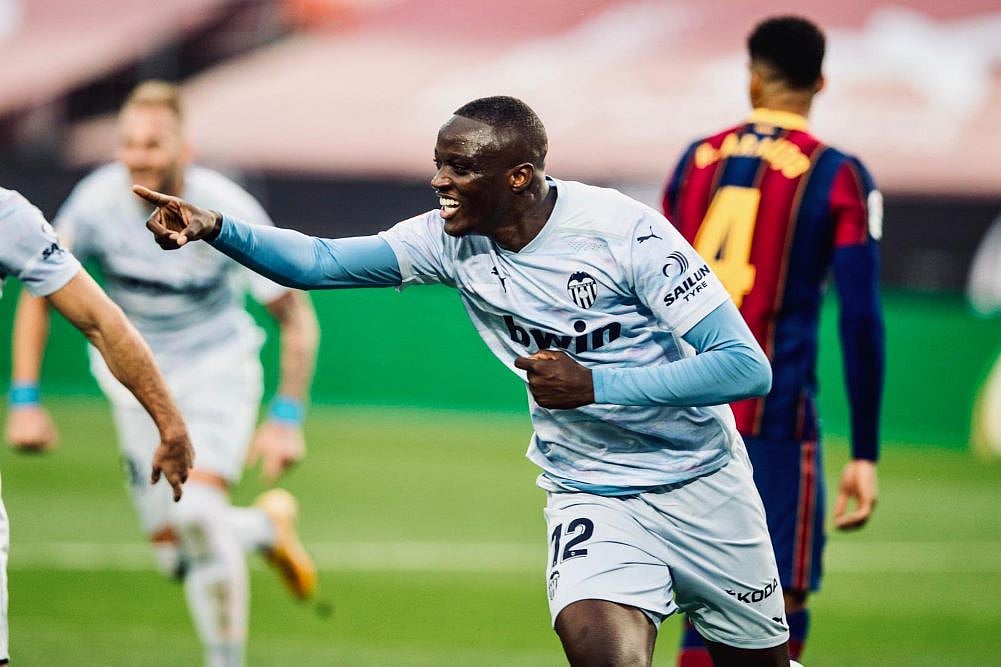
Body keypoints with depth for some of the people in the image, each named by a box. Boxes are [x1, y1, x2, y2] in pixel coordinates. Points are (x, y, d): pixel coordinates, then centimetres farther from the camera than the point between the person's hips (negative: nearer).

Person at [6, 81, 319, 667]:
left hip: (218, 375, -3)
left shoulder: (228, 212, -24)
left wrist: (287, 419, -24)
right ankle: (266, 526, 34)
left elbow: (297, 318, -16)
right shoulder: (98, 200, -18)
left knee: (198, 515, -26)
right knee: (177, 555, 1)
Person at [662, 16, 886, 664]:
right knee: (780, 614, -3)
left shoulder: (697, 161, 10)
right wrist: (865, 456, -7)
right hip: (774, 420, -5)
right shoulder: (840, 178, -4)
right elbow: (862, 320, -9)